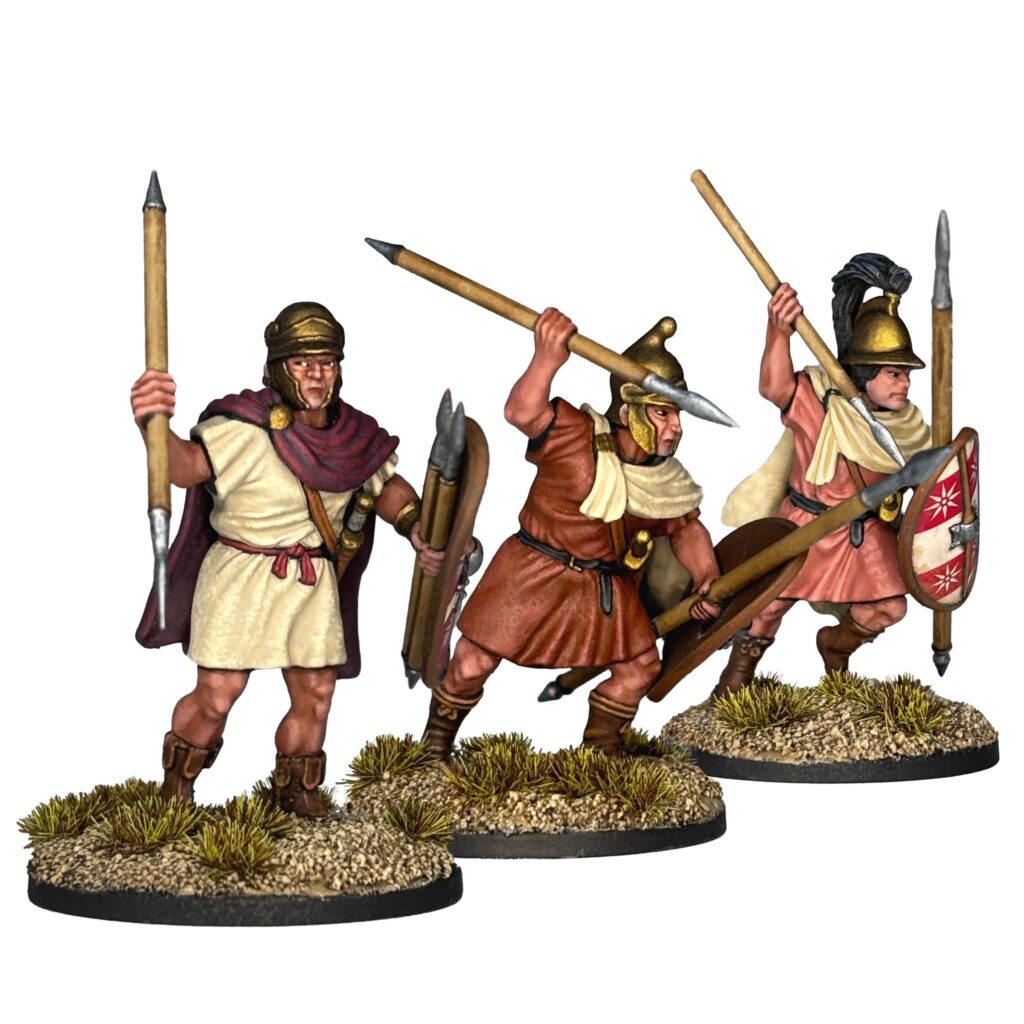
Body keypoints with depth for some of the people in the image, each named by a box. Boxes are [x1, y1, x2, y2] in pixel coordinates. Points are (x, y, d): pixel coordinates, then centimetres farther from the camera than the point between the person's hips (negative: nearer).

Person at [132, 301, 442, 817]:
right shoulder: (247, 427, -22)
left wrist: (417, 530, -9)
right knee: (216, 697, 0)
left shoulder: (353, 433, -4)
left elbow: (388, 486, 11)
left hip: (314, 583, 5)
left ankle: (296, 790, 35)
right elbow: (190, 464, -37)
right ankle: (176, 785, 28)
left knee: (315, 697, 11)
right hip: (241, 578, -5)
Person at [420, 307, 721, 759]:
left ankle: (600, 754, 30)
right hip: (534, 573, -5)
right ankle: (434, 746, 25)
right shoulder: (576, 434, -23)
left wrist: (707, 578, 0)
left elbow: (687, 528, 14)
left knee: (640, 665, 7)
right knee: (473, 663, -1)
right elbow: (522, 413, -41)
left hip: (606, 587, 5)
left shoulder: (666, 477, -4)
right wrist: (546, 360, -58)